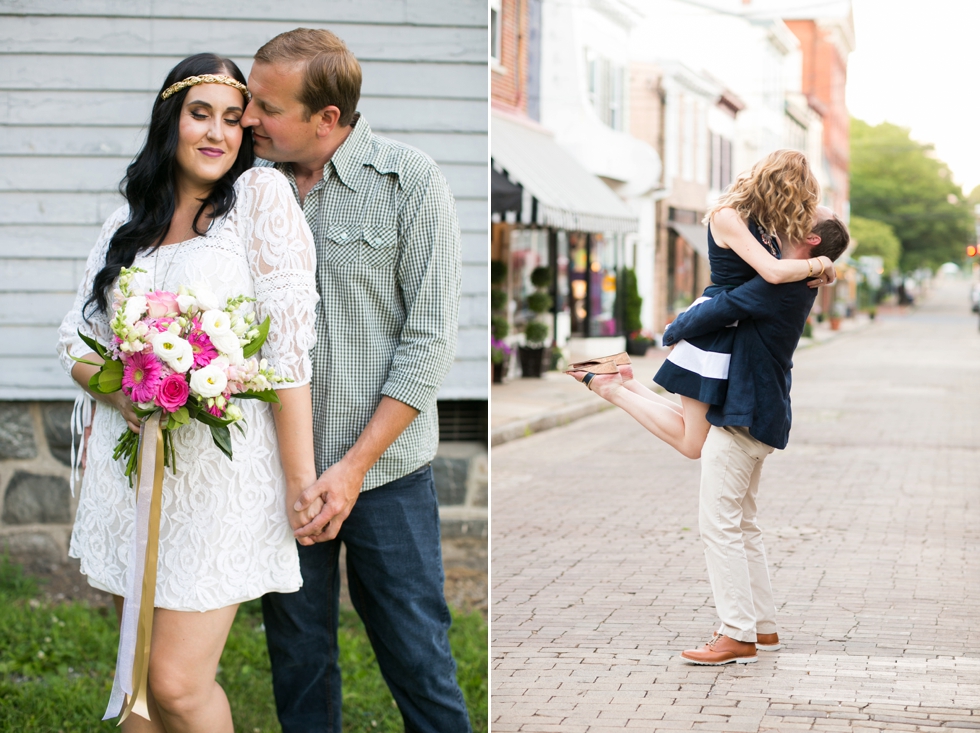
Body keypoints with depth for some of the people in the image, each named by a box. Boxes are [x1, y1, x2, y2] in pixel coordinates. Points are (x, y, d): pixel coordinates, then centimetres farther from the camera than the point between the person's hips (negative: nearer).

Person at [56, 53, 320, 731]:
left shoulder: (261, 195, -4)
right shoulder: (128, 223, 13)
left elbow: (289, 345, -10)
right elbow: (77, 342, 15)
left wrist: (302, 480, -14)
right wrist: (121, 393, -8)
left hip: (219, 467, -5)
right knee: (140, 669, 11)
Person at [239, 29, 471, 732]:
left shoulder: (411, 181, -7)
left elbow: (430, 339, -9)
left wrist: (354, 466, -13)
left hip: (384, 467, -3)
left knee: (418, 656, 2)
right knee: (298, 654, 12)